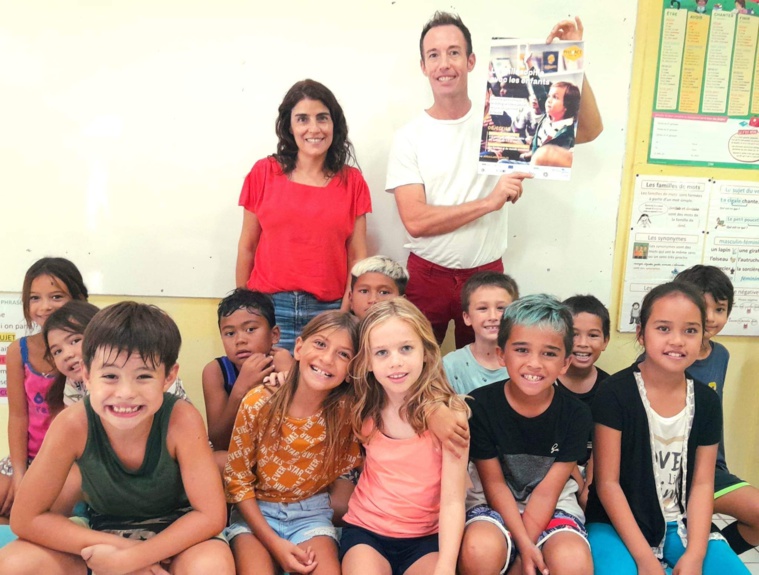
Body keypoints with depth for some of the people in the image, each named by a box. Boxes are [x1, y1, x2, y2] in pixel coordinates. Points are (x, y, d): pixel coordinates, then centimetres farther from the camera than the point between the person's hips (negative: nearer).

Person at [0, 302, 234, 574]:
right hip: (103, 534, 3)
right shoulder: (73, 424, -22)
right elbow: (26, 518, -15)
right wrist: (120, 545, -22)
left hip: (173, 535, -2)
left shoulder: (181, 419, -27)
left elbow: (212, 515, -24)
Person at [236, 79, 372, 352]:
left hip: (328, 310, 1)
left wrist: (346, 313, -6)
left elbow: (357, 256, 3)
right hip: (270, 307, 0)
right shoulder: (264, 172, 3)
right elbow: (247, 246, 7)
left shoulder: (352, 182, 4)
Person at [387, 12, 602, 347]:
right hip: (427, 277, -1)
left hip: (487, 274, 1)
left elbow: (588, 131, -5)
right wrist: (489, 202, -20)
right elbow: (415, 221, -15)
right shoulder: (409, 138, -6)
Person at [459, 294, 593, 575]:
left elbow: (547, 492, -10)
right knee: (479, 549, -34)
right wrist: (524, 545, -18)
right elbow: (494, 483, -9)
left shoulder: (576, 415, -11)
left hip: (553, 508, 1)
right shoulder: (480, 405, -15)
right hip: (496, 505, -1)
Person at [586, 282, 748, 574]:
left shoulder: (706, 401, 0)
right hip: (618, 524, -4)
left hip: (680, 525, 4)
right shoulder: (615, 393, -15)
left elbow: (702, 484, 2)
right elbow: (607, 482, -13)